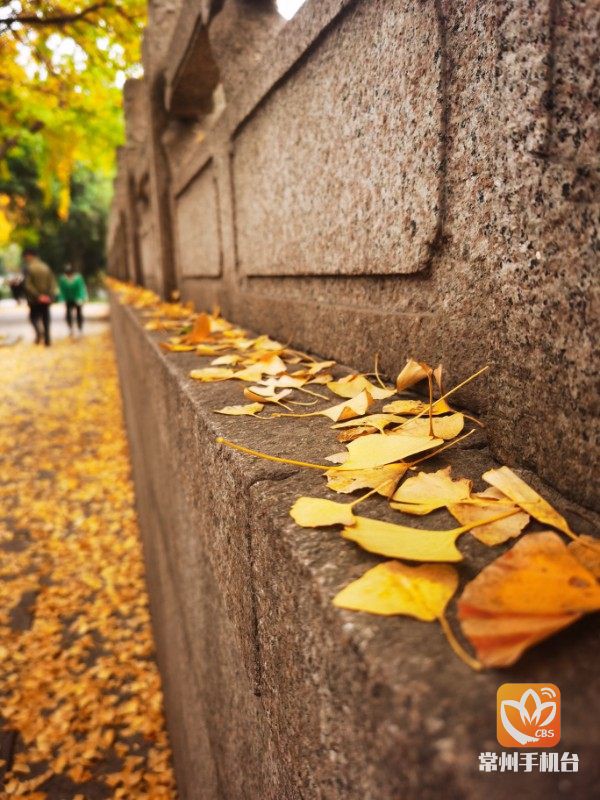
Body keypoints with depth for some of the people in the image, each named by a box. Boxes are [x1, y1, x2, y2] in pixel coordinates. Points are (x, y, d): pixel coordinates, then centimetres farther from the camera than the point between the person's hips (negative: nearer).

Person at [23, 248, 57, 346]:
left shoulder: (28, 268, -8)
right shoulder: (46, 267, 6)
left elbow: (28, 285, -17)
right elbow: (53, 282, 0)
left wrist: (38, 296, -16)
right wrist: (51, 295, -6)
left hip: (34, 299, -4)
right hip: (46, 298, 4)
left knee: (34, 316, 11)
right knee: (46, 318, 12)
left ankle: (39, 331, -18)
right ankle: (47, 340, 11)